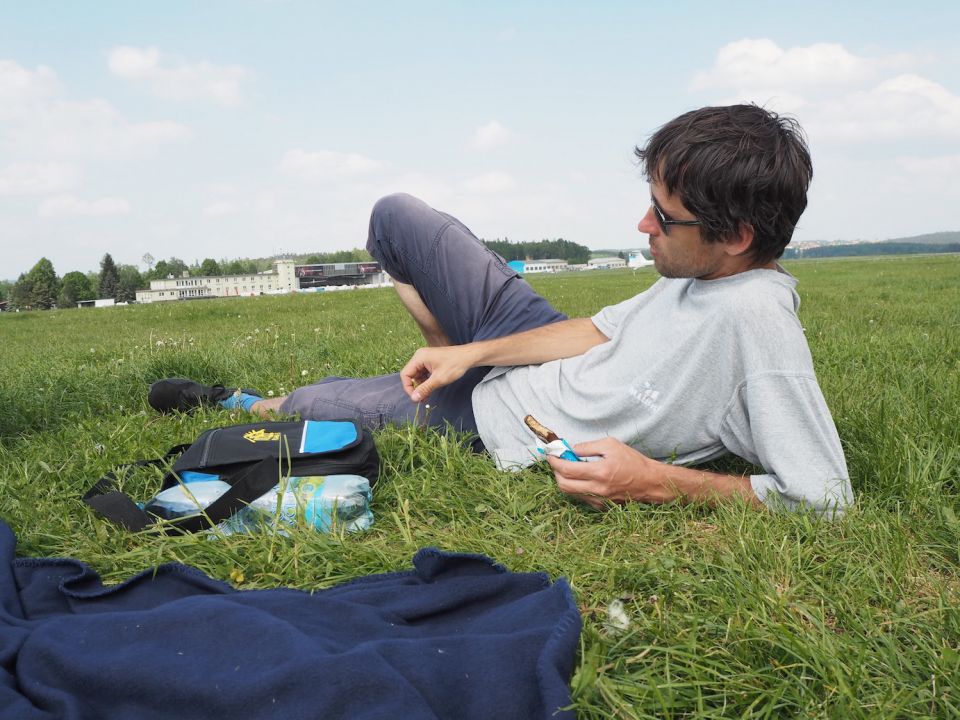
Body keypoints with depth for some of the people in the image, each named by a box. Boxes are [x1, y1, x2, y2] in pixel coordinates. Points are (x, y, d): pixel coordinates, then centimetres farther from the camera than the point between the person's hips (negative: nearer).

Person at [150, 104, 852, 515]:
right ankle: (456, 357, 33)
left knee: (306, 404, 8)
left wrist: (657, 483, -34)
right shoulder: (703, 265, -8)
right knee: (397, 216, 12)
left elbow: (828, 496, -31)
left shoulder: (756, 315, -33)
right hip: (537, 346, 7)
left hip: (510, 434, -7)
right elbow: (602, 330, 3)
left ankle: (243, 403, 47)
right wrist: (470, 353, -2)